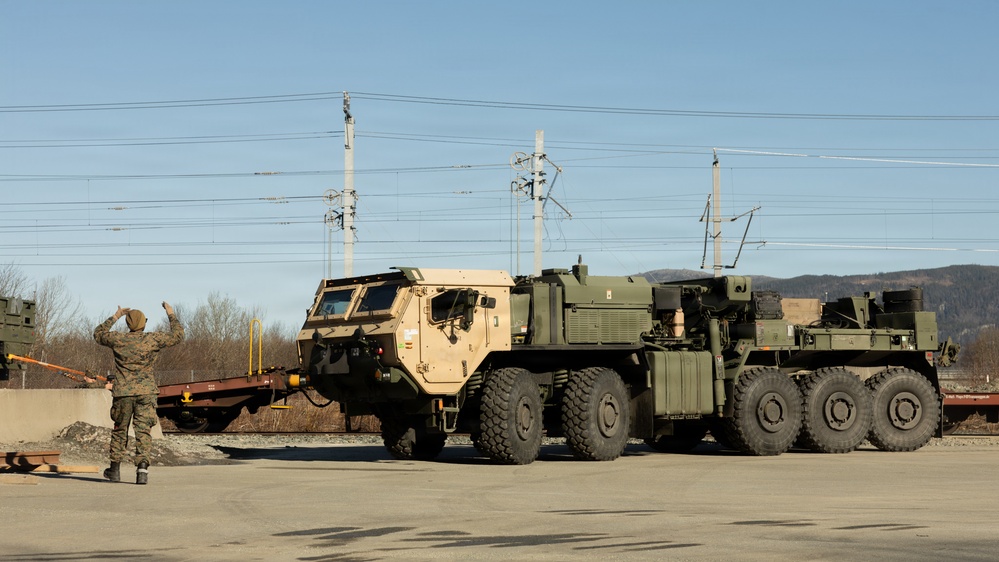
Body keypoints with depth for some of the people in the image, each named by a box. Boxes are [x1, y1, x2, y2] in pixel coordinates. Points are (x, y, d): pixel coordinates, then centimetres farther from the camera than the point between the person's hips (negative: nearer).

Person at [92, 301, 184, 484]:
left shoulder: (118, 339, -1)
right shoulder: (152, 339, -5)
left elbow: (98, 334, 19)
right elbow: (177, 335, 5)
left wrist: (114, 317, 23)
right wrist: (171, 315, 16)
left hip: (123, 393, 1)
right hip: (145, 392, -1)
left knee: (119, 430, 15)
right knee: (143, 430, -2)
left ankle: (115, 469, 22)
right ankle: (142, 466, -18)